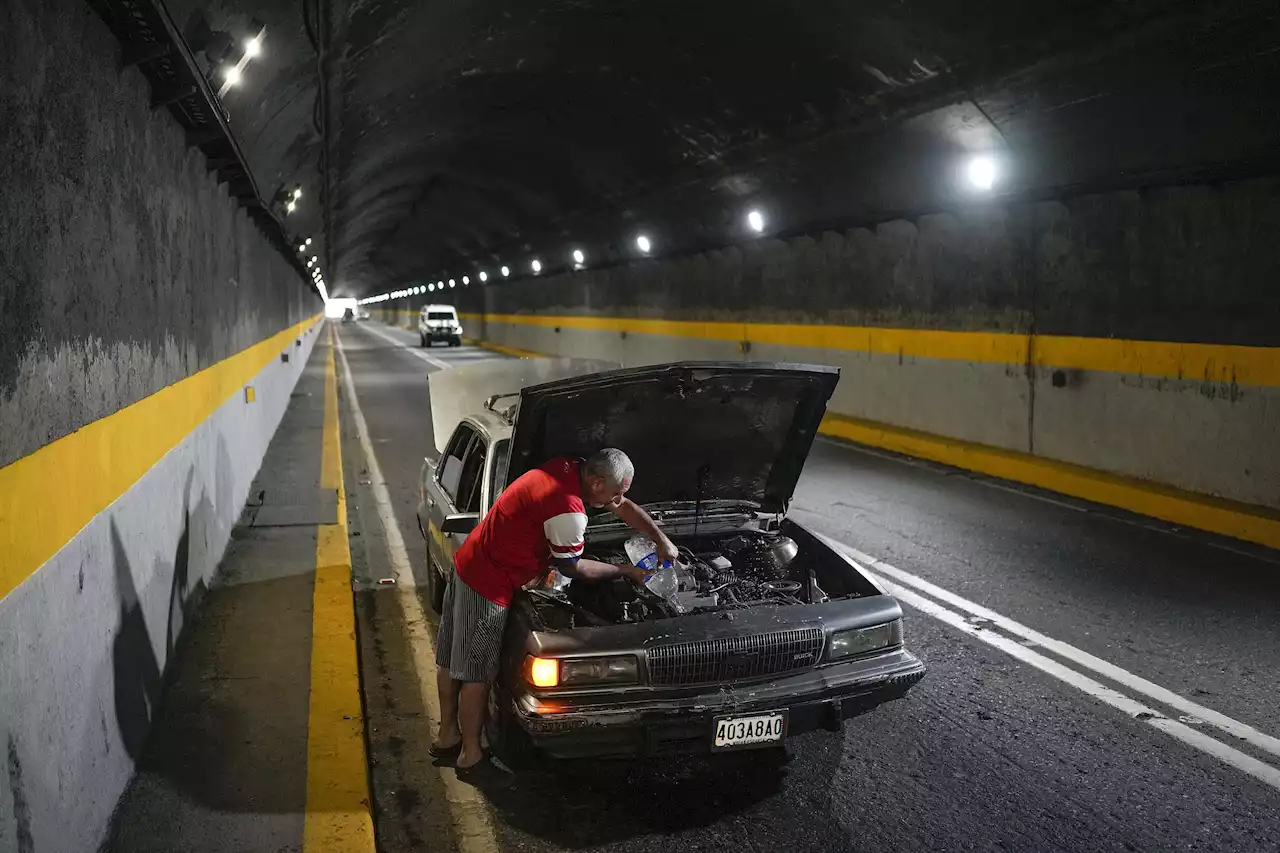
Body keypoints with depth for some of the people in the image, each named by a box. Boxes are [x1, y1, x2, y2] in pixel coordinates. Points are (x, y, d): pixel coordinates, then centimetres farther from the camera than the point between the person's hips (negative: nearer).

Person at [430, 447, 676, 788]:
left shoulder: (570, 469, 1)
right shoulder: (567, 509, -27)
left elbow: (624, 507, 15)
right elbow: (570, 568, -10)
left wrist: (662, 541, 14)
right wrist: (625, 571, 1)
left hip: (467, 563, 10)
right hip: (488, 584, -10)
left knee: (453, 659, 19)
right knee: (476, 672, 4)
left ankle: (448, 738, 35)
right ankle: (470, 758, 17)